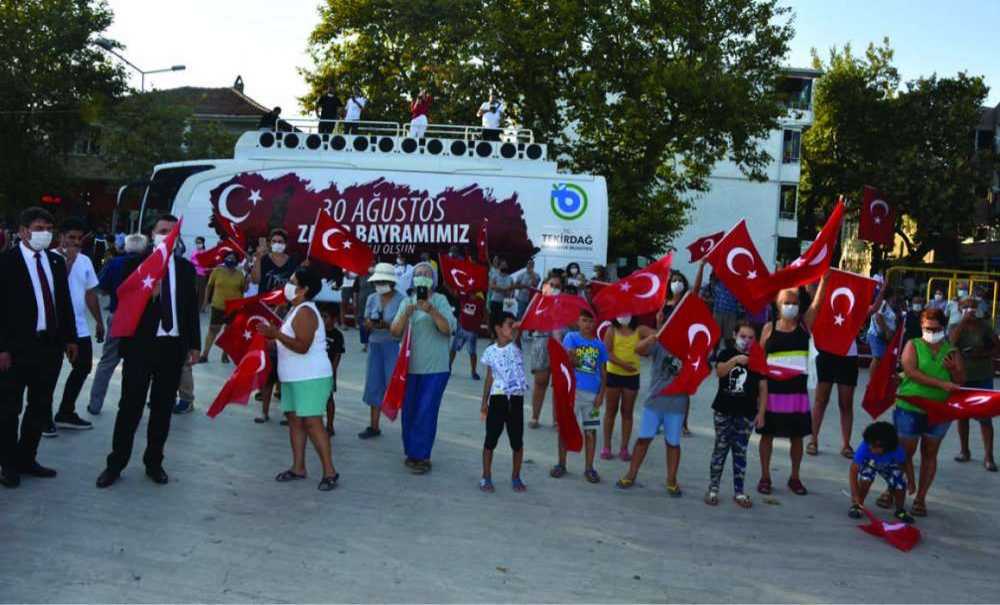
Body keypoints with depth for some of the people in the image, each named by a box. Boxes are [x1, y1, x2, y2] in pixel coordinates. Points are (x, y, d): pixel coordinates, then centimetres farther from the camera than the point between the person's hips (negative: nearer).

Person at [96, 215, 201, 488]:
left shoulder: (185, 267, 8)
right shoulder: (136, 264, 0)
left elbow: (192, 307, 9)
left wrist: (194, 345, 7)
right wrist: (147, 295, -24)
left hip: (173, 345, 3)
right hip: (140, 344, -2)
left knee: (163, 407, 10)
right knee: (130, 405, 2)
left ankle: (154, 462, 21)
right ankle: (116, 463, 14)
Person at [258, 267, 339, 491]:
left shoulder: (305, 312, -17)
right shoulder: (295, 309, 14)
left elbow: (302, 346, -27)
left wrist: (275, 334, -28)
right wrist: (272, 335, 12)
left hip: (311, 378, -10)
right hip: (293, 377, 10)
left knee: (312, 422, -10)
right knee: (294, 420, 11)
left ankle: (330, 471, -5)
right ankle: (298, 467, 18)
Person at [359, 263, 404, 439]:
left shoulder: (400, 300, -7)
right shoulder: (372, 299, 9)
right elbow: (366, 324, 12)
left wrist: (387, 325, -24)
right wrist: (369, 324, -11)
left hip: (394, 346, -6)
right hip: (375, 345, 6)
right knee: (374, 385, 9)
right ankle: (373, 426, 19)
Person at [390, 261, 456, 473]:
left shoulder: (440, 300, -4)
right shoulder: (406, 302, 8)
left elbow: (448, 329, -15)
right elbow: (395, 332, 0)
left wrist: (432, 311, -29)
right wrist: (405, 315, -18)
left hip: (435, 368, -4)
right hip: (410, 367, 4)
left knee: (426, 413, -6)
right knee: (409, 412, 10)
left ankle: (420, 455, 4)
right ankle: (411, 452, 24)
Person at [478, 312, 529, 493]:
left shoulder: (515, 347, 3)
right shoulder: (490, 351, 1)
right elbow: (489, 378, 8)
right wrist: (484, 402, 8)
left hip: (516, 399, 1)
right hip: (498, 398, -1)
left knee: (517, 441, 6)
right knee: (491, 439, 4)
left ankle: (515, 477, 22)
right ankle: (486, 477, 16)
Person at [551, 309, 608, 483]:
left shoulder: (599, 344, 7)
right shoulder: (571, 338, 1)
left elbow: (603, 373, 8)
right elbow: (568, 358, -13)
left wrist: (601, 394, 0)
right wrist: (571, 358, -33)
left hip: (592, 393, 2)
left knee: (590, 430, 6)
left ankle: (589, 468, 16)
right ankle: (561, 464, 20)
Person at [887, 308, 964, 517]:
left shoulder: (952, 351, 7)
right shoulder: (913, 346, -1)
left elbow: (961, 381, 8)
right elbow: (911, 371, -16)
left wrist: (953, 370, -13)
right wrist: (941, 384, -24)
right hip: (910, 408, -3)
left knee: (930, 454, 8)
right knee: (905, 452, 4)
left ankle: (920, 498, 17)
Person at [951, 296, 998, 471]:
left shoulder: (985, 326, -1)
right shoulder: (956, 326, 1)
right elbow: (952, 342, -20)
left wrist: (981, 354, -18)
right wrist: (963, 321, -21)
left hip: (982, 378, -2)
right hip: (961, 377, 2)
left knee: (985, 417, -4)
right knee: (962, 415, 11)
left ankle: (988, 456, -1)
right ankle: (964, 451, 23)